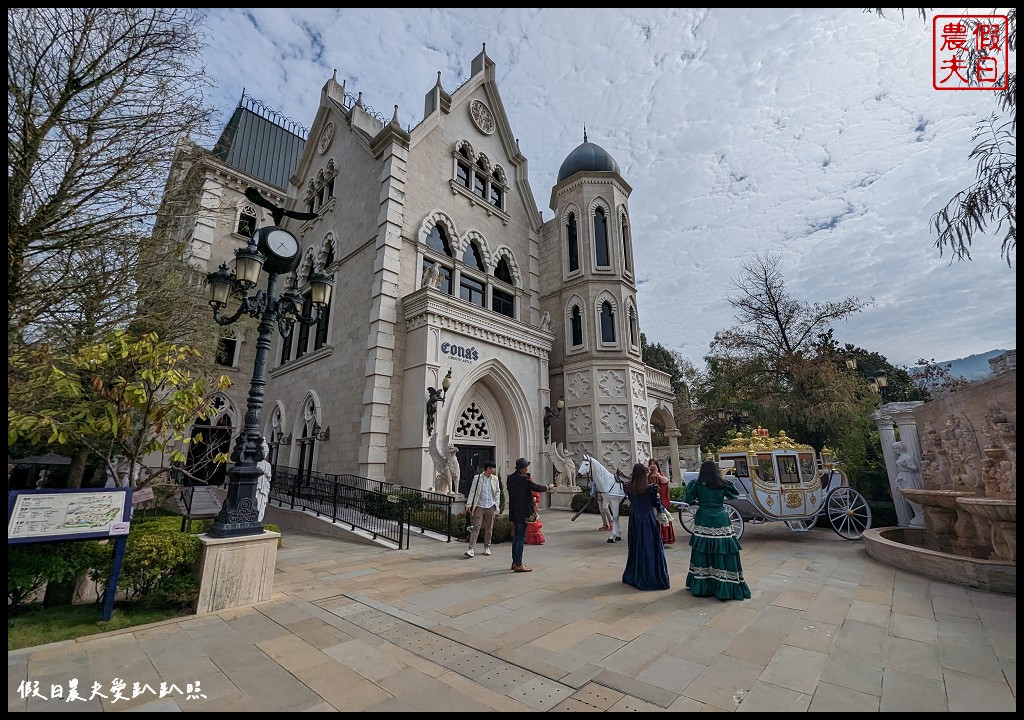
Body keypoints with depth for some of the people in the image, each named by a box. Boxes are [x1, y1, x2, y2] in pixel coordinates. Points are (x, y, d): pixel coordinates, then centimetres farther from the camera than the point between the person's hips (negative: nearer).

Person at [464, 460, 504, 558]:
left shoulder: (495, 479, 5)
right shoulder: (477, 478, -4)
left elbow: (498, 492, 12)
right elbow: (472, 492, -3)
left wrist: (497, 505, 4)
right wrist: (468, 504, -11)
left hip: (490, 507, 3)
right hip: (479, 506, -3)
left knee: (489, 528, 10)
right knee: (475, 528, -7)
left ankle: (487, 547, 25)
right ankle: (471, 549, -5)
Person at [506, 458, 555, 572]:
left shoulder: (510, 478, 6)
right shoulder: (523, 478, -18)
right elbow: (536, 487, -11)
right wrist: (548, 487, 6)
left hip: (514, 512, 8)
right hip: (523, 513, -8)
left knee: (516, 536, 17)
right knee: (521, 538, -1)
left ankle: (515, 562, 25)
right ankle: (518, 564, 4)